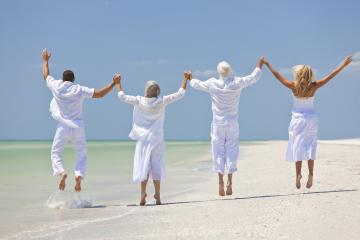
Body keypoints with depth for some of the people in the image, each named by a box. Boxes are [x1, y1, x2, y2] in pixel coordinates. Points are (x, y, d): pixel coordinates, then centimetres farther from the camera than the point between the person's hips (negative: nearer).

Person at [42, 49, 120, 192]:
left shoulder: (56, 86, -1)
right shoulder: (80, 90, -2)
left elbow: (46, 75, 18)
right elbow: (99, 94, -5)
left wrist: (45, 60, 33)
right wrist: (114, 83, 2)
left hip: (63, 126, -1)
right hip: (78, 127, 1)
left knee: (56, 153, 9)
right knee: (82, 155, 12)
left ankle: (61, 172, -20)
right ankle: (79, 175, -13)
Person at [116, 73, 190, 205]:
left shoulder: (139, 101, -6)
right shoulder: (162, 101, -7)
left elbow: (122, 96, 3)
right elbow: (180, 94, 0)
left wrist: (118, 83, 17)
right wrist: (185, 79, 11)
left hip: (142, 138, 0)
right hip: (156, 138, 0)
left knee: (143, 165, 2)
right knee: (156, 166, 5)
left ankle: (143, 193, -9)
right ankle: (157, 196, 4)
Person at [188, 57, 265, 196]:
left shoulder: (212, 84, -11)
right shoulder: (237, 83, -9)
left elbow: (197, 84, 6)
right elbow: (254, 78, 7)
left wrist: (190, 79, 28)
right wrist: (260, 65, 22)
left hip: (218, 123, 0)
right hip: (232, 123, 1)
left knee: (218, 151, 5)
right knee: (231, 151, 6)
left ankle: (221, 182, 1)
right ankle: (229, 181, 0)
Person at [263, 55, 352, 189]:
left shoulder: (294, 86, -14)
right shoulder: (314, 86, -10)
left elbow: (277, 75, -6)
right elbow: (331, 75, -5)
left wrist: (267, 64, 5)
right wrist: (343, 65, 2)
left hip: (297, 119, -1)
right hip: (311, 119, 2)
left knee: (297, 147, 6)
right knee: (310, 146, 8)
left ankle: (298, 174, -2)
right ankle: (311, 174, -4)